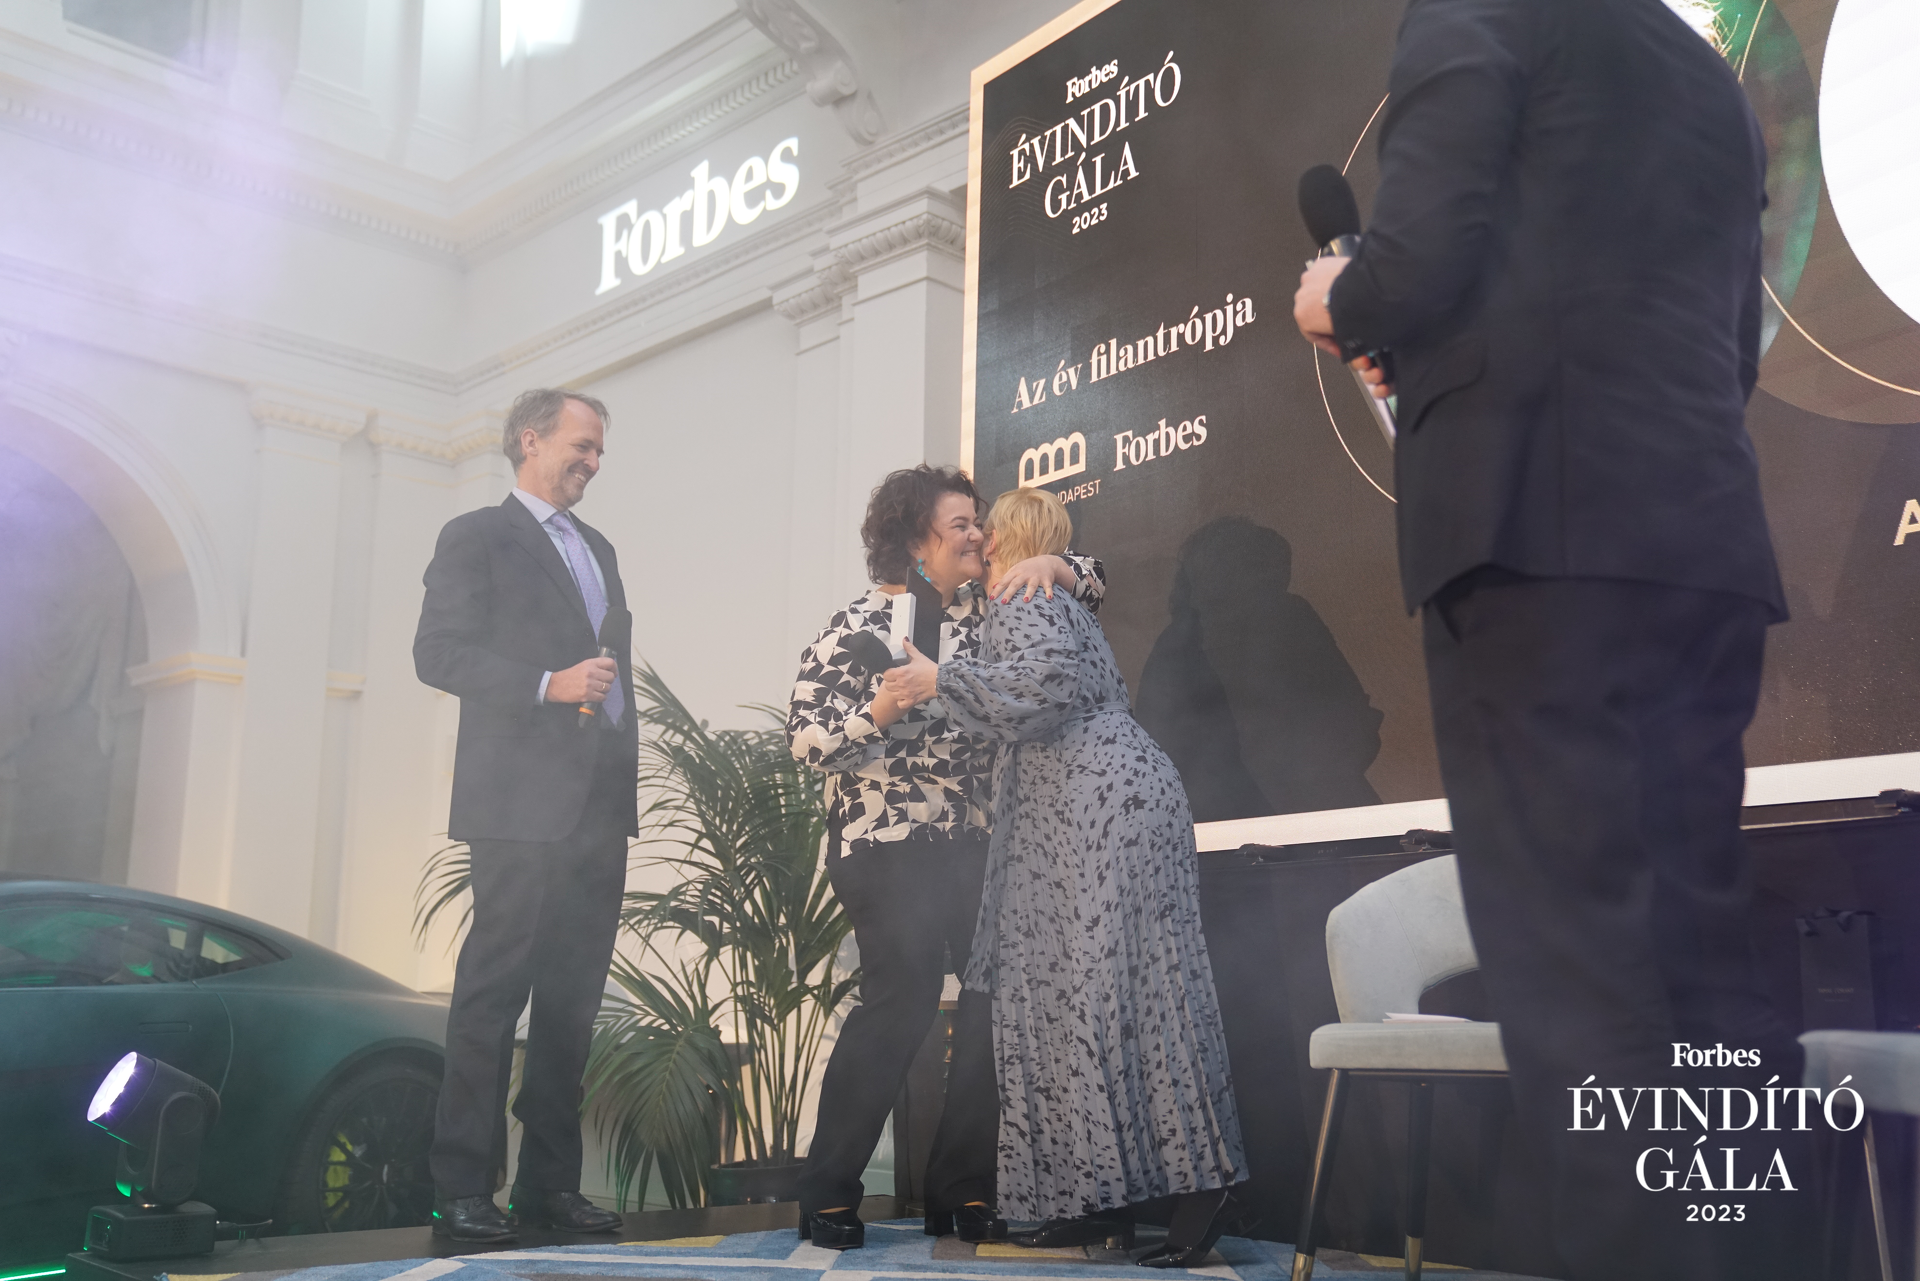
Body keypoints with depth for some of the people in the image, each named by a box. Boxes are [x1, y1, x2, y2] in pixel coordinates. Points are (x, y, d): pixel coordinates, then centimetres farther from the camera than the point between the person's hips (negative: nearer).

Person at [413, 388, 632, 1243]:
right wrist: (548, 684, -17)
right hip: (525, 801, -7)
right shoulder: (477, 537, 1)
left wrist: (625, 768, 14)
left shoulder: (597, 548, 23)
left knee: (573, 998, 8)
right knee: (493, 992, -5)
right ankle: (463, 1189, 1)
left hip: (601, 799, 7)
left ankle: (549, 1183, 15)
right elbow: (438, 654, -8)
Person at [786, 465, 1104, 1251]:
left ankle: (962, 1193, 13)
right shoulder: (855, 629, -5)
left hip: (976, 844, 6)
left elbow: (1091, 585, 17)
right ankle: (827, 1196, 2)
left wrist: (1048, 564, -4)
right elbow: (805, 739, -9)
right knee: (901, 1001, -13)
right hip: (889, 846, -6)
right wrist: (884, 708, -25)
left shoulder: (982, 610, 11)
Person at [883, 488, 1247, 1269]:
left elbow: (1047, 678, -21)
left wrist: (942, 679, -20)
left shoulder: (1021, 601, -3)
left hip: (1107, 808, -10)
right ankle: (1103, 1199, 6)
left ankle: (1199, 1183, -12)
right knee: (1070, 995, 6)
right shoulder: (1054, 603, 26)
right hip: (1077, 822, 10)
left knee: (1114, 993, -12)